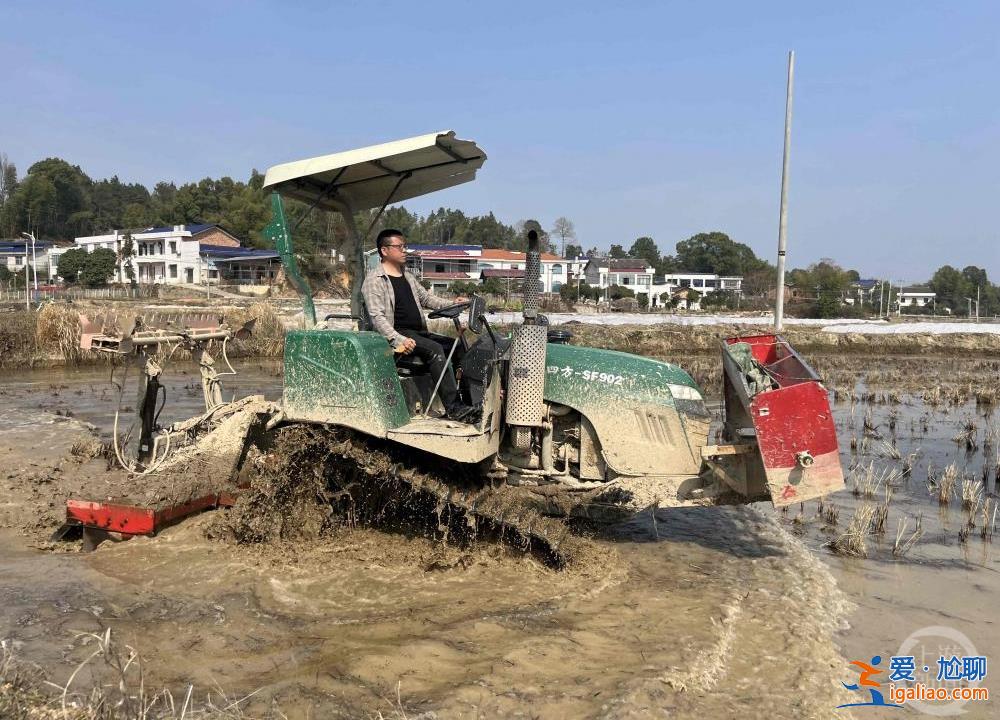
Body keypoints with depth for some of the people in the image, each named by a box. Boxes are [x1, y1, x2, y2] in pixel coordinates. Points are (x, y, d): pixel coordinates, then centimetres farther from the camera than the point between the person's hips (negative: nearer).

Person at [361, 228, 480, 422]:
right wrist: (398, 340, -28)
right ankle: (454, 407, -34)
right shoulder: (374, 280, -4)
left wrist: (452, 303, 7)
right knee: (435, 349, -30)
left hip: (419, 332, 9)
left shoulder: (407, 277, 24)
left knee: (459, 346, -6)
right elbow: (377, 317, -14)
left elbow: (426, 298, 26)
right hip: (399, 333, -9)